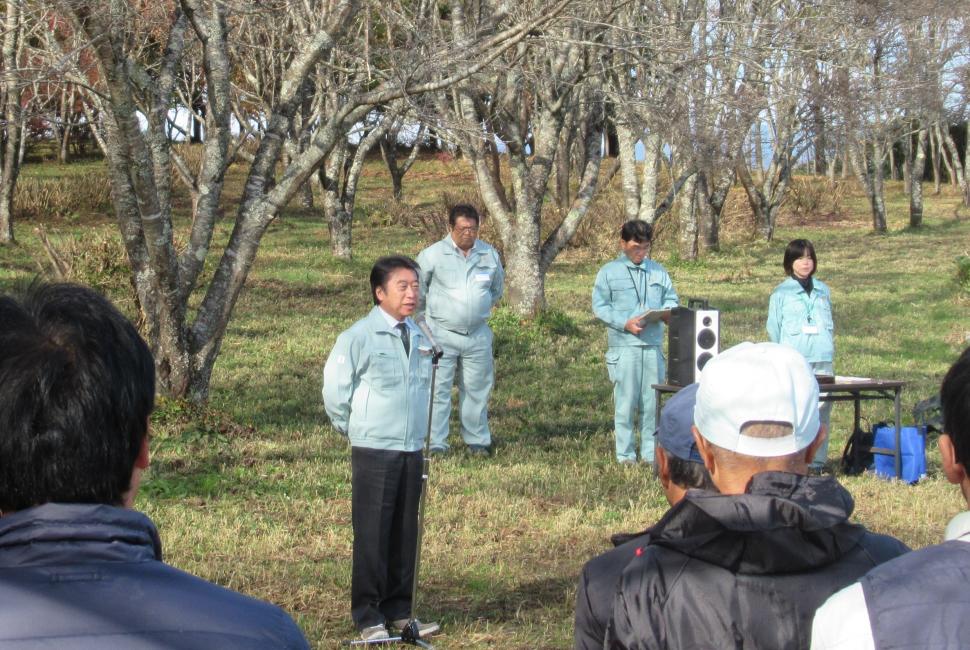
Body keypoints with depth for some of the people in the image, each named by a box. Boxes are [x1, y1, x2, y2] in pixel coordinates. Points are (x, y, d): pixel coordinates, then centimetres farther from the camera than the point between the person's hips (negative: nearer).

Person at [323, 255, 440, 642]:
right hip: (373, 451, -6)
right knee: (372, 534, 0)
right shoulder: (359, 337, -11)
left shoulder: (420, 338, 7)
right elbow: (335, 391, -6)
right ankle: (368, 616, 9)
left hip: (412, 450, 6)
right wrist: (356, 430, 2)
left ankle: (398, 610, 21)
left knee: (405, 533, 10)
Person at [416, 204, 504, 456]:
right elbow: (416, 287, 6)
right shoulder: (433, 254, -8)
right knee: (438, 389, -3)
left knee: (478, 388, 10)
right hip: (442, 333, -3)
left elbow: (497, 288, 21)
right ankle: (436, 444, 1)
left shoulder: (490, 254, 3)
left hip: (478, 334, 3)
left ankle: (477, 440, 22)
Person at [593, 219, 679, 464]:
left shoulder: (658, 271, 14)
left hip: (653, 345, 4)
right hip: (623, 346, -3)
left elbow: (671, 299, 19)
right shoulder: (609, 271, 2)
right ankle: (625, 454, 5)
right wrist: (625, 323, -14)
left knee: (651, 401, 6)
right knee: (625, 401, -2)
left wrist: (668, 311, -5)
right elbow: (600, 306, -2)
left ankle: (650, 453, 14)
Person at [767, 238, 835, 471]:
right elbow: (773, 329, 6)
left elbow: (830, 324, 20)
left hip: (823, 360, 3)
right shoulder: (781, 292, 6)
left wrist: (829, 349, 9)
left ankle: (817, 460, 3)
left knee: (822, 409, -2)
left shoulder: (823, 291, 17)